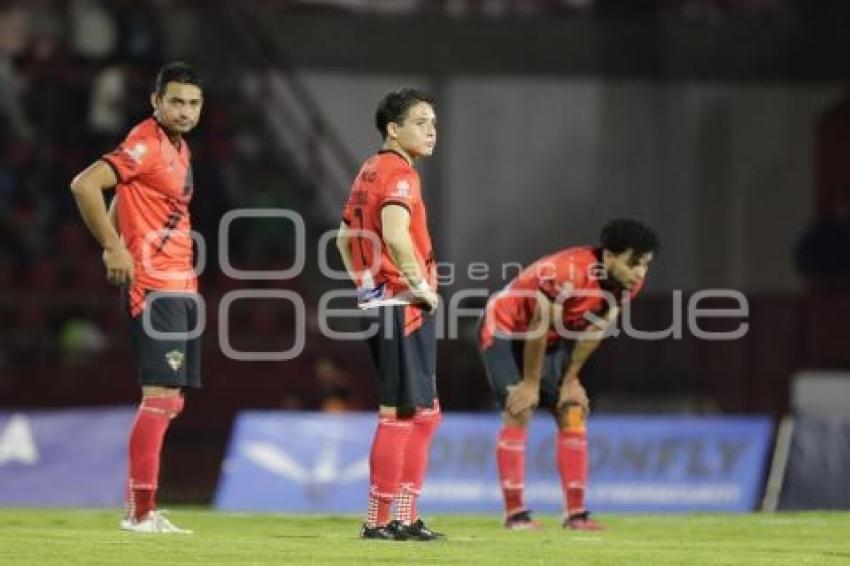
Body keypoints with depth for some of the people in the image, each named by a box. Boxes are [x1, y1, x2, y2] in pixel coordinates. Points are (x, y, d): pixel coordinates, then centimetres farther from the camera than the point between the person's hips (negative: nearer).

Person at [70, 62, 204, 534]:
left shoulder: (179, 149, 16)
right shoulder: (145, 144, -13)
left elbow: (125, 195, 27)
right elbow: (84, 185, -22)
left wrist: (115, 244, 13)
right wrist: (114, 248, -19)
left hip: (182, 288, 10)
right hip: (154, 287, -10)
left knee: (170, 400, 10)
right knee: (160, 396, -13)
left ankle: (140, 507, 15)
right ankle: (140, 513, -11)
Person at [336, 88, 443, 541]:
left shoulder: (370, 172, 16)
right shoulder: (399, 173, -13)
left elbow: (344, 238, 25)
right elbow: (396, 236, -29)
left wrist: (366, 285, 23)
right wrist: (421, 284, -19)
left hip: (379, 303, 10)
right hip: (403, 307, -10)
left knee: (424, 413, 15)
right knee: (399, 413, -6)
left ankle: (405, 518, 18)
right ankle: (379, 521, -3)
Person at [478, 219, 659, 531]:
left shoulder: (628, 283, -14)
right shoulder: (567, 273, -38)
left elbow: (594, 330, -2)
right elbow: (538, 328, -27)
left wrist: (571, 380, 1)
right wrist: (530, 384, -18)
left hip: (553, 341, 7)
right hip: (505, 329, -7)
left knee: (573, 412, -1)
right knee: (519, 411, -17)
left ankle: (576, 513, 2)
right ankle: (515, 514, -13)